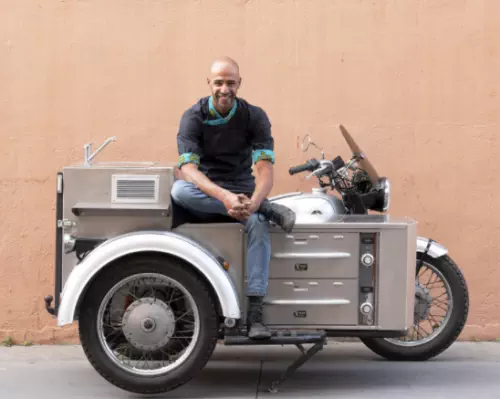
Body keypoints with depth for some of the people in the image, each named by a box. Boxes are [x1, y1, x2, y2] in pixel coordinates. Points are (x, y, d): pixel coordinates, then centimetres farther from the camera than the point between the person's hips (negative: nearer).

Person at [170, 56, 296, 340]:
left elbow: (265, 167, -16)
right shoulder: (193, 117, -8)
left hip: (243, 191, 0)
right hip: (203, 195, 0)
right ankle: (268, 209, -29)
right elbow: (188, 168, -22)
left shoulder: (255, 117, -5)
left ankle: (255, 313, -33)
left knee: (259, 226, -33)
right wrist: (223, 196, -41)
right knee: (179, 189, -35)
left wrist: (253, 201, -39)